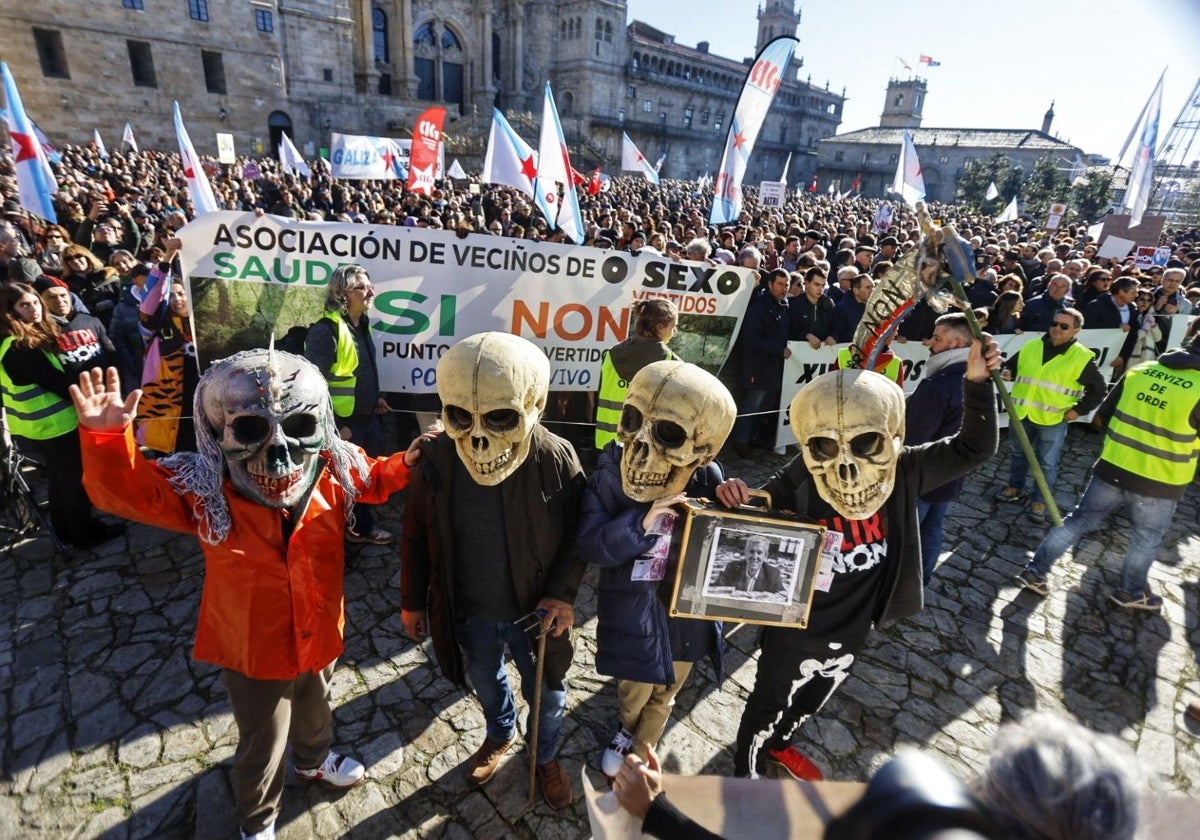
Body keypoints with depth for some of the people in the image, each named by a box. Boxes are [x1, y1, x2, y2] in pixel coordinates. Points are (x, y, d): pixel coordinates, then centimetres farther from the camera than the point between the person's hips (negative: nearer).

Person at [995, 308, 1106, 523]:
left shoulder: (1082, 358, -7)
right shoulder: (1031, 347, 2)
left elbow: (1098, 389, 1)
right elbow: (1012, 364, 15)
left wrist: (1079, 410, -7)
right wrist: (1007, 372, -9)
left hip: (1053, 421, -3)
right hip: (1021, 414, 4)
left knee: (1047, 464, 8)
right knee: (1018, 453, 19)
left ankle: (1039, 501, 24)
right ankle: (1015, 489, 37)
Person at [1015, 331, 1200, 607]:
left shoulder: (1140, 370, -2)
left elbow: (1103, 414, 6)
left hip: (1111, 469, 3)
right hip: (1159, 483, -3)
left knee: (1079, 521, 15)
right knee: (1147, 537, 20)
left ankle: (1036, 570, 17)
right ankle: (1131, 591, 38)